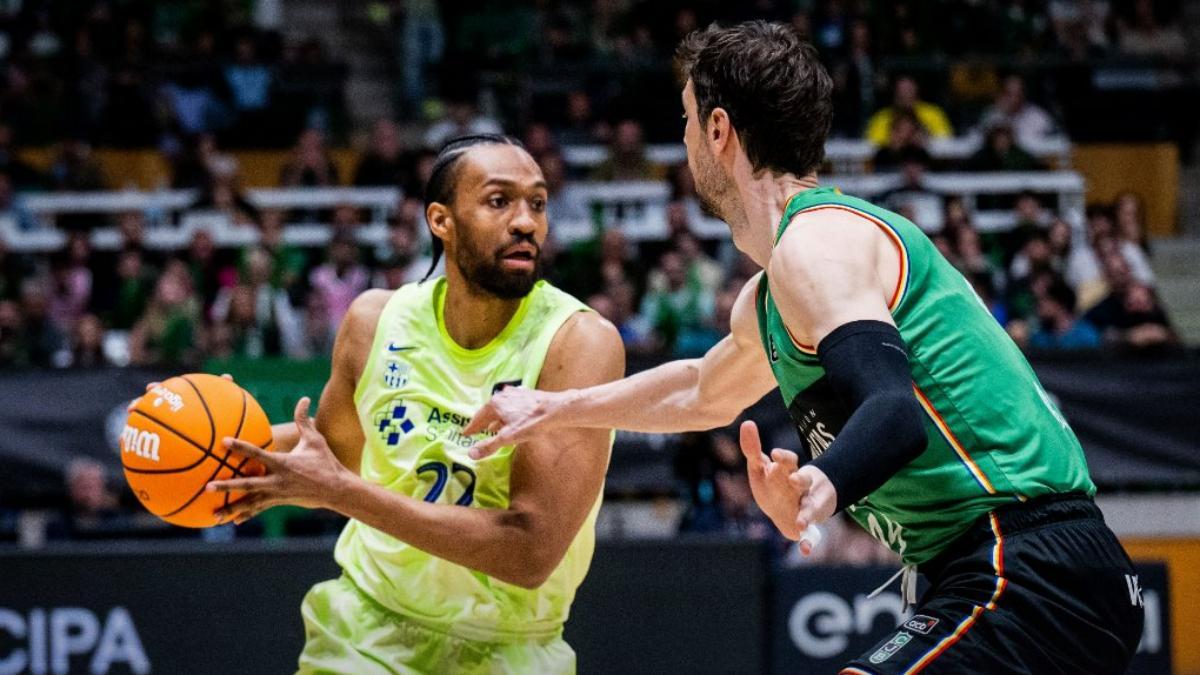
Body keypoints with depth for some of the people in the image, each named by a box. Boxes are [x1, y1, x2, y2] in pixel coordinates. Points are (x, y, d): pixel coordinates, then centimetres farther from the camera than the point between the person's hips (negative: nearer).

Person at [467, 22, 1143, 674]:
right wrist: (557, 408, 51)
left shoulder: (817, 241, -11)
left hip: (1028, 576, -11)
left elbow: (894, 409, -28)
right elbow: (703, 392, 44)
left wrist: (820, 490, -47)